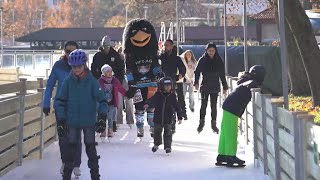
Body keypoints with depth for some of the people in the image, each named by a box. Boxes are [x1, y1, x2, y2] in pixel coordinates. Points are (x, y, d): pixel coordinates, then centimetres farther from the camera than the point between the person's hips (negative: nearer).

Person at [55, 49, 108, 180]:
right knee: (71, 148, 8)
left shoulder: (91, 81, -8)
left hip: (89, 121, -1)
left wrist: (102, 118, -19)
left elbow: (102, 99, -8)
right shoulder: (68, 81, -3)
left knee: (91, 148, 5)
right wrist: (60, 121, -4)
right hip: (72, 121, 2)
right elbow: (61, 101, 1)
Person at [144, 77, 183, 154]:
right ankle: (156, 144, 35)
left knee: (168, 133, 1)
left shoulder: (172, 96, -3)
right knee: (157, 132, 14)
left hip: (168, 119, -1)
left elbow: (177, 107, 2)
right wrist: (147, 104, -34)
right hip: (158, 118, 1)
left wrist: (180, 117, 1)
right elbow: (152, 100, -11)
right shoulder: (158, 95, -5)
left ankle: (168, 147, 13)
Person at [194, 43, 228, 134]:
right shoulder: (202, 60, 0)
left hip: (215, 87, 1)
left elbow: (222, 75, 9)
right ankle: (201, 122, 2)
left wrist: (225, 87, 9)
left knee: (214, 105, 3)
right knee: (203, 104, -7)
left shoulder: (219, 61, 5)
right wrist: (196, 83, -11)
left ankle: (214, 124, 9)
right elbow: (197, 72, 1)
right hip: (205, 86, -1)